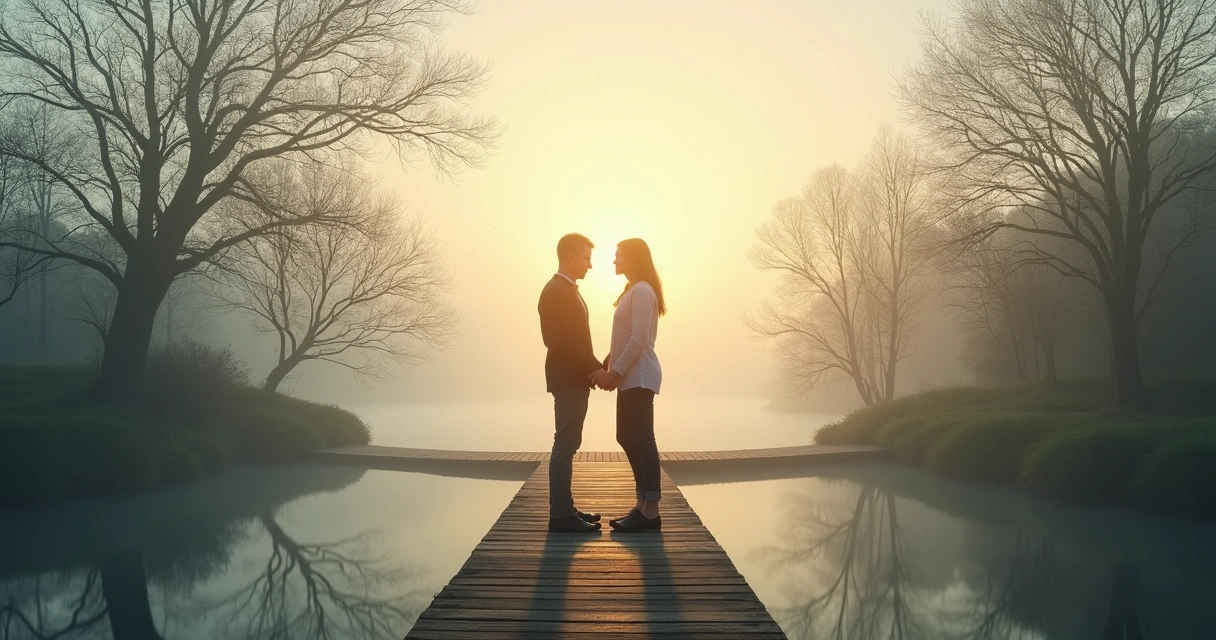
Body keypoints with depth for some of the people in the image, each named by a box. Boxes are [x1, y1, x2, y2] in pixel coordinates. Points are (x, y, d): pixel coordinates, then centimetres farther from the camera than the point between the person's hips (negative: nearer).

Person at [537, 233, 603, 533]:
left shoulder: (567, 290, 17)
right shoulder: (556, 291, -14)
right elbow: (564, 340, -21)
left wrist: (594, 368, 9)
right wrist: (595, 369, -16)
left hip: (574, 378, 10)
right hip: (568, 379, -10)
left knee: (568, 444, 11)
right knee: (565, 444, -8)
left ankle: (564, 509, 17)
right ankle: (561, 514, -4)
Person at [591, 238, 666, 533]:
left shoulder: (642, 291, -12)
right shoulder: (632, 290, 18)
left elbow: (639, 340, -19)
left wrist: (613, 373, -17)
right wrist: (608, 366, 7)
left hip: (638, 377, -10)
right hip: (630, 377, 10)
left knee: (642, 440, -8)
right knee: (627, 438, 10)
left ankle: (650, 512, -3)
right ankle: (643, 506, 16)